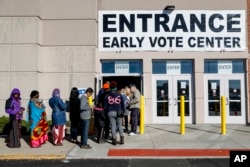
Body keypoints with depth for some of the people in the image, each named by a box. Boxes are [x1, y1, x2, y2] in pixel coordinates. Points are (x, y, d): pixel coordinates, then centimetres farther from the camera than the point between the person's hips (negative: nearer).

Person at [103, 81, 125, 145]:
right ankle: (122, 138, 5)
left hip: (111, 112, -1)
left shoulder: (107, 96, 0)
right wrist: (123, 111, 10)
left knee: (113, 126, 5)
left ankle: (114, 140, 6)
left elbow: (105, 106, 2)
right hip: (119, 112, 1)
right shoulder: (119, 95, 2)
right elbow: (123, 104, 4)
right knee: (120, 125, 13)